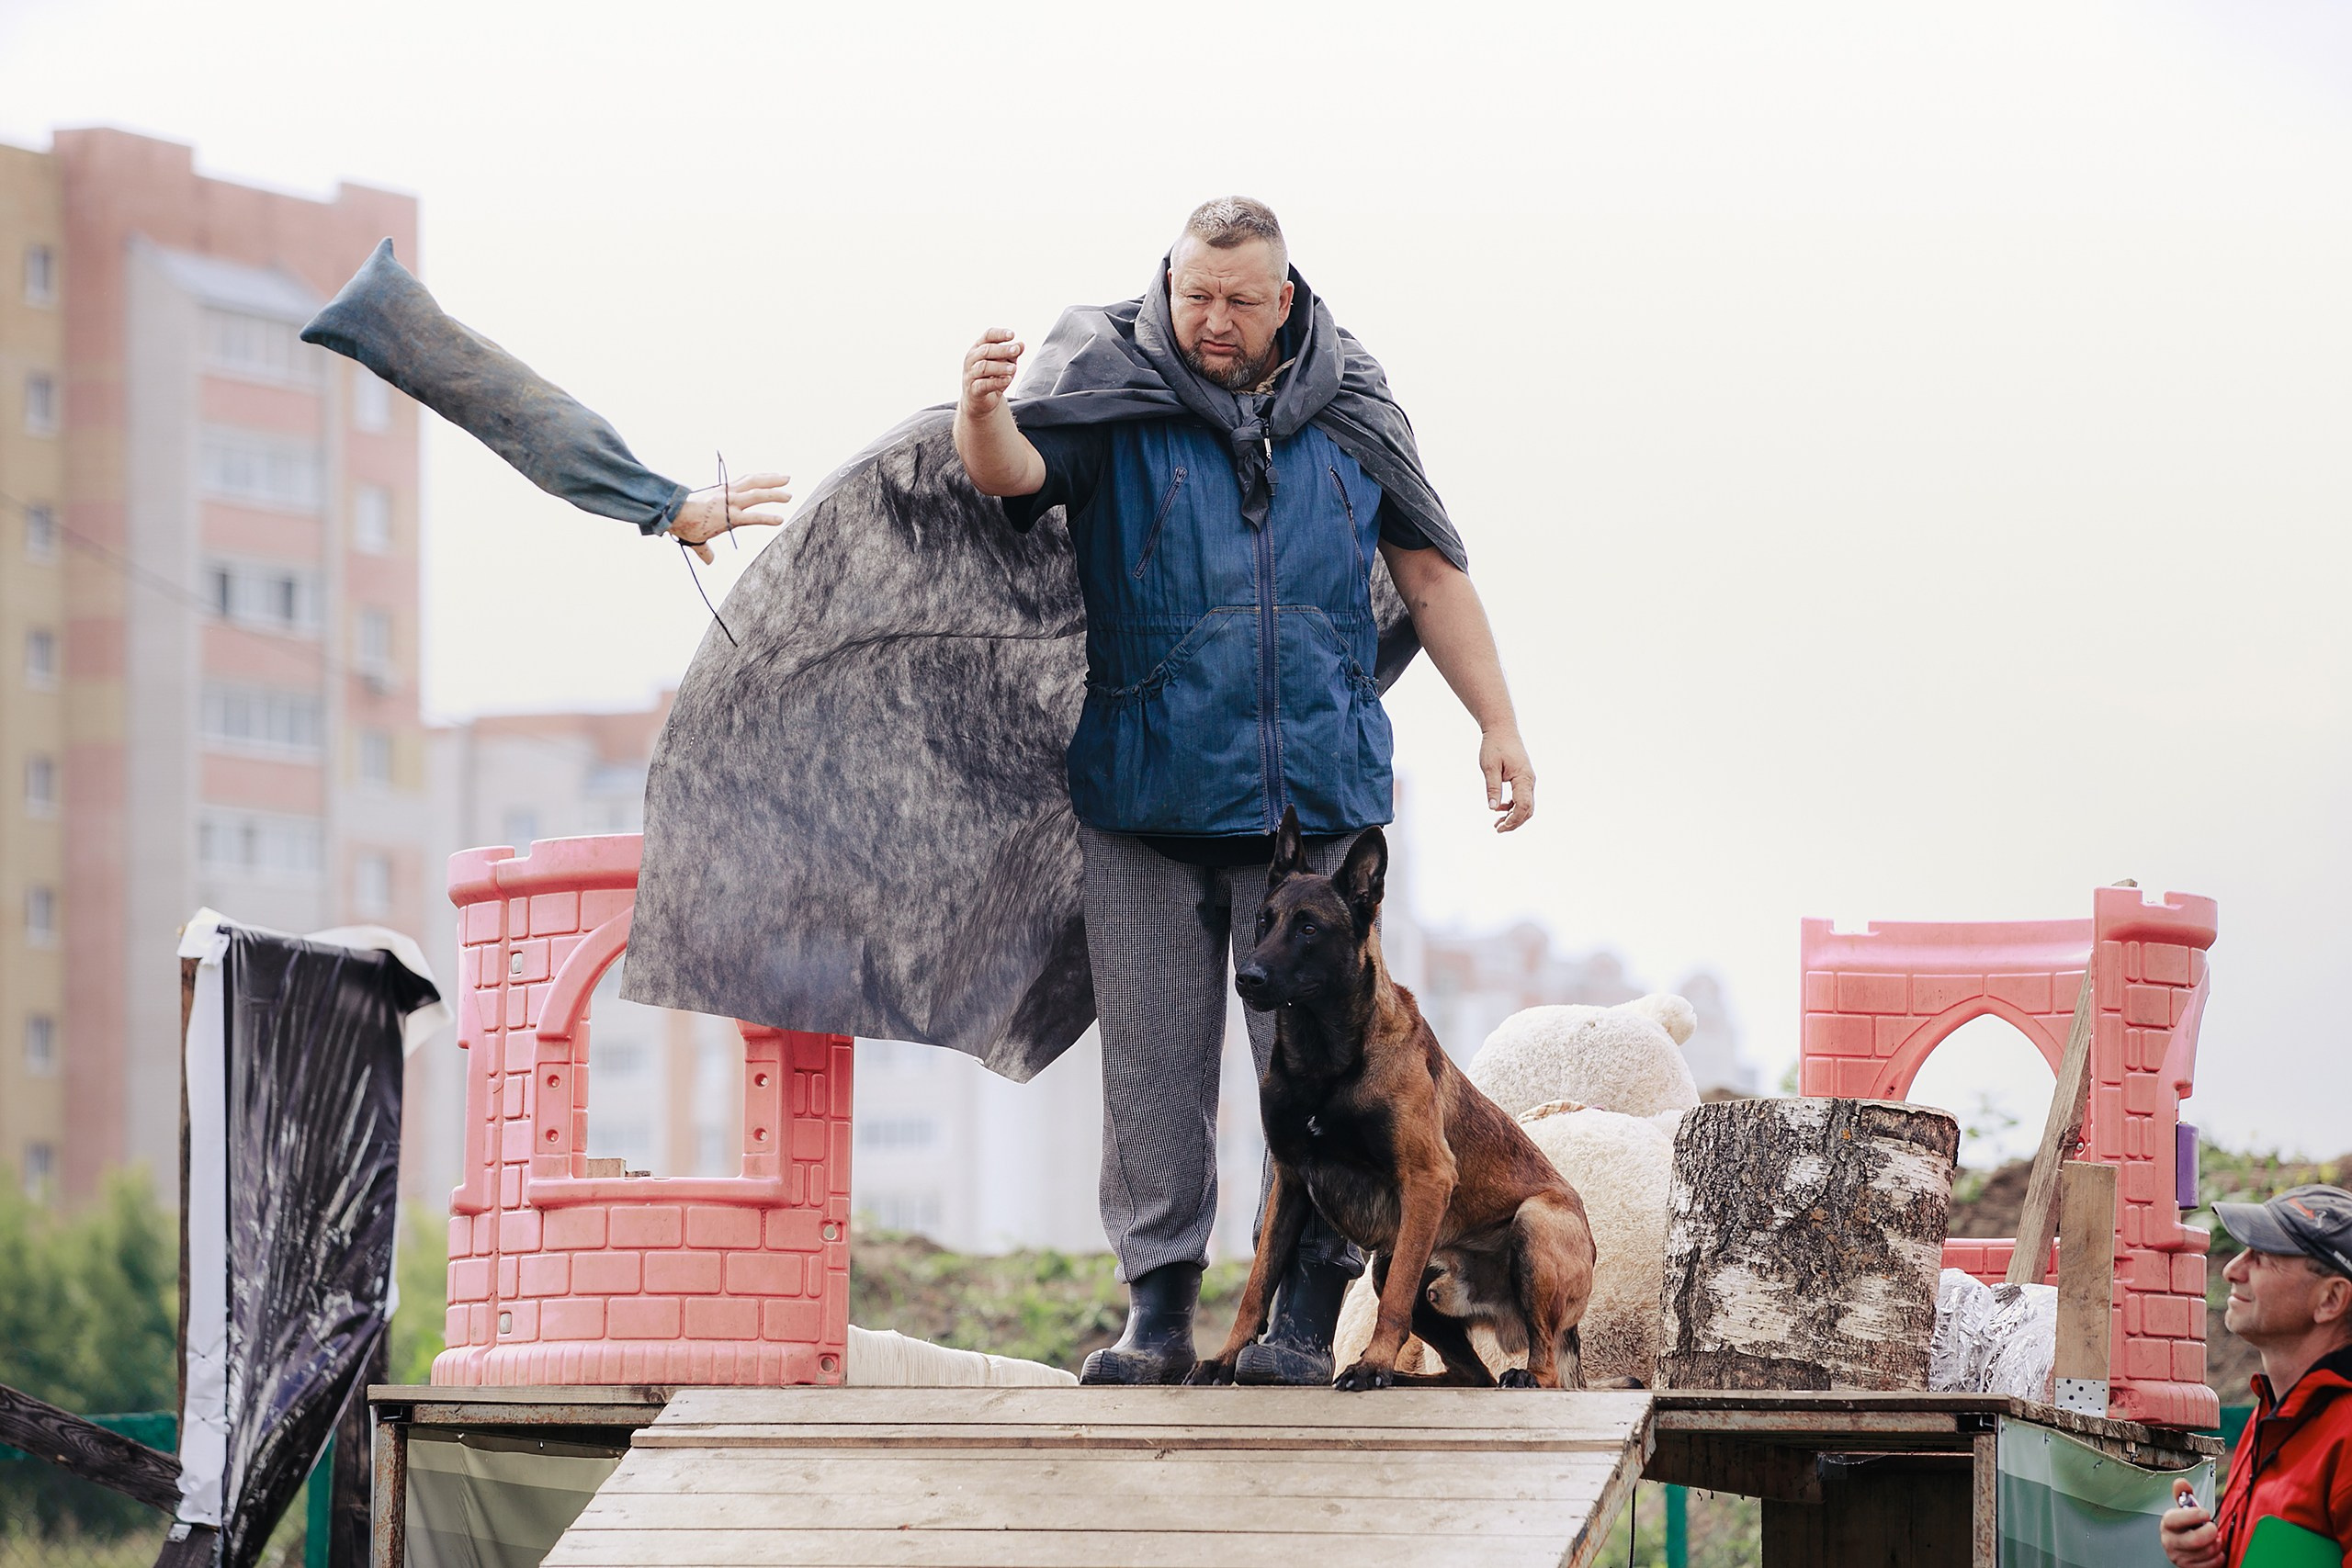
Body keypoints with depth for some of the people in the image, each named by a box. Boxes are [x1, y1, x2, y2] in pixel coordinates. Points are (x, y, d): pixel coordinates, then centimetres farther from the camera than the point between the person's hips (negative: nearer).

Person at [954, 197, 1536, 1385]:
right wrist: (983, 415, -40)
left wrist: (1498, 726, 13)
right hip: (1148, 793, -1)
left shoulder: (1349, 410, 9)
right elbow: (1014, 473, -16)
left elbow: (1430, 576, 16)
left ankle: (1308, 1311, 7)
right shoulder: (1114, 395, 2)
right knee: (1152, 1053, 2)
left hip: (1316, 793, 1)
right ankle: (1158, 1308, 9)